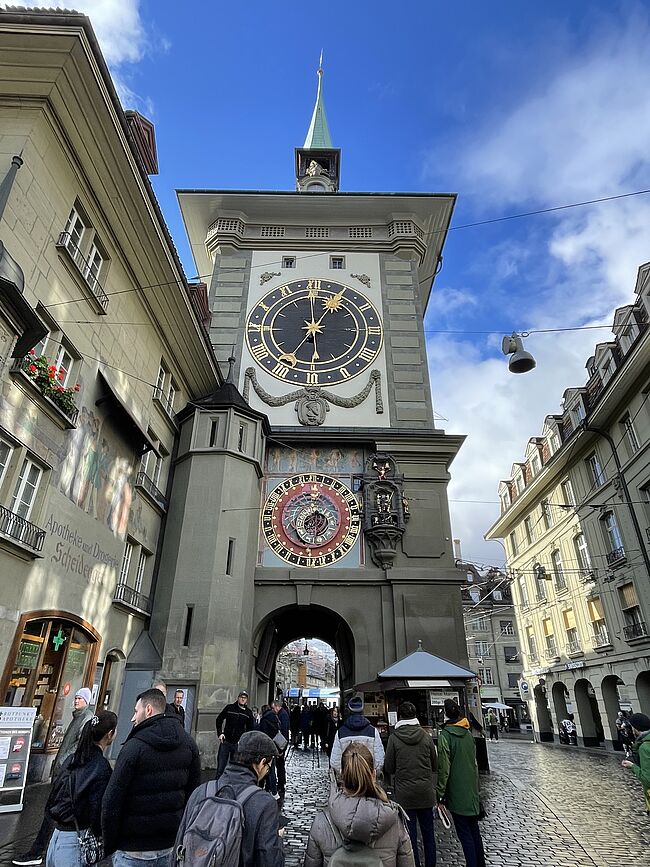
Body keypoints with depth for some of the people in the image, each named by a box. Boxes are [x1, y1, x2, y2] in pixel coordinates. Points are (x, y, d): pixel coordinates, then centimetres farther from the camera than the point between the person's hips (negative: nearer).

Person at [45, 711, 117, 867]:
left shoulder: (71, 759, 3)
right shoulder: (101, 767, -19)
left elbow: (54, 796, 11)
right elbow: (98, 811, -17)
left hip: (57, 835, 7)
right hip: (75, 841, -7)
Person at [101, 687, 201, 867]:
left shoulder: (135, 746, -17)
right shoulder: (188, 744, 0)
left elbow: (112, 800, -15)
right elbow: (193, 793, 5)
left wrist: (109, 845, -3)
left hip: (134, 850, -5)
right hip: (172, 845, 5)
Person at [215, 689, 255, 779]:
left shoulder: (248, 712, 3)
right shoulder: (229, 708, -1)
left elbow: (250, 728, 9)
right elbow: (219, 720, 8)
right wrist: (220, 733, -3)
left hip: (238, 744, 1)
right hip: (225, 741, -1)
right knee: (220, 768, 1)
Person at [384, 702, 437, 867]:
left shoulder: (394, 738, -12)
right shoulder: (426, 736, -6)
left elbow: (389, 768, -5)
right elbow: (435, 765, 4)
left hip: (405, 793, -2)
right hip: (426, 791, 3)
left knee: (410, 835, 8)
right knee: (428, 833, 18)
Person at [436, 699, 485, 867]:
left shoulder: (445, 735, -17)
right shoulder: (467, 733, 2)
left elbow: (444, 768, -17)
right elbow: (474, 762, 12)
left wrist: (440, 793, -8)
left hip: (457, 793, -7)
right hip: (472, 790, 7)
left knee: (465, 834, 2)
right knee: (474, 830, 18)